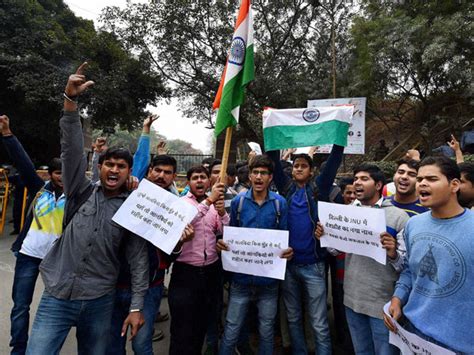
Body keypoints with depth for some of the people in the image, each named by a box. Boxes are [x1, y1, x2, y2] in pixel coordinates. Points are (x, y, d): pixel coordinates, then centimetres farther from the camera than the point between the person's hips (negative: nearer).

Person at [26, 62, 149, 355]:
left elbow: (138, 259, -2)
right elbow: (72, 149, -11)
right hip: (57, 296, 0)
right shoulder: (82, 192, 1)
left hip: (99, 301, 0)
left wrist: (137, 307, -6)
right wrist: (70, 100, -23)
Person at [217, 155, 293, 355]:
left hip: (269, 277, 0)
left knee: (266, 331, 18)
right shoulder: (238, 201, -2)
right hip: (241, 275, 0)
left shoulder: (279, 203, -3)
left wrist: (288, 251, -18)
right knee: (231, 331, 9)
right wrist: (222, 243, -15)